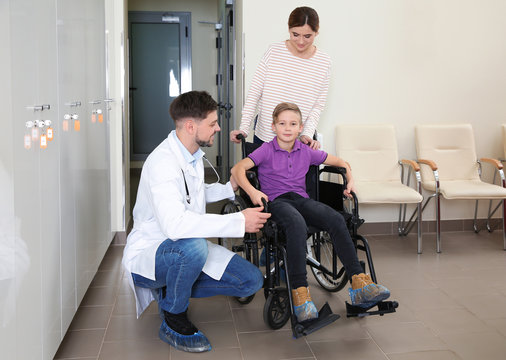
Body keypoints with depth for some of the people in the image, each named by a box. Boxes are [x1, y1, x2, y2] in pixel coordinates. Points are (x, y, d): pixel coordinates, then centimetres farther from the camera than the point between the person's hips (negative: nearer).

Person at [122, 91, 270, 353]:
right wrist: (238, 222, -39)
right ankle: (173, 323, -14)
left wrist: (229, 188, 12)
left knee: (252, 280, -5)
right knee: (192, 247, -41)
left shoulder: (193, 155, 6)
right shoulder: (163, 163, -26)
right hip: (147, 253, -8)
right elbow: (175, 224, -41)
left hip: (185, 248, 9)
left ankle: (170, 292, 9)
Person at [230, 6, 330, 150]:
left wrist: (307, 134, -16)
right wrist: (244, 128, -11)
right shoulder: (274, 51, -5)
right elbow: (254, 91, -3)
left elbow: (318, 106, 0)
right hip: (264, 135, 0)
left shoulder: (323, 62, -2)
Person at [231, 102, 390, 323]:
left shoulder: (306, 152, 17)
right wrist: (252, 192, -22)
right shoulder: (266, 150, 6)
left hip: (301, 199, 4)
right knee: (297, 225, -39)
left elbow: (339, 162, 27)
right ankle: (300, 294, -42)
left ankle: (359, 284, -27)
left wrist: (350, 181, 10)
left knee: (336, 220, -26)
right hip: (276, 201, -4)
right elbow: (238, 169, -6)